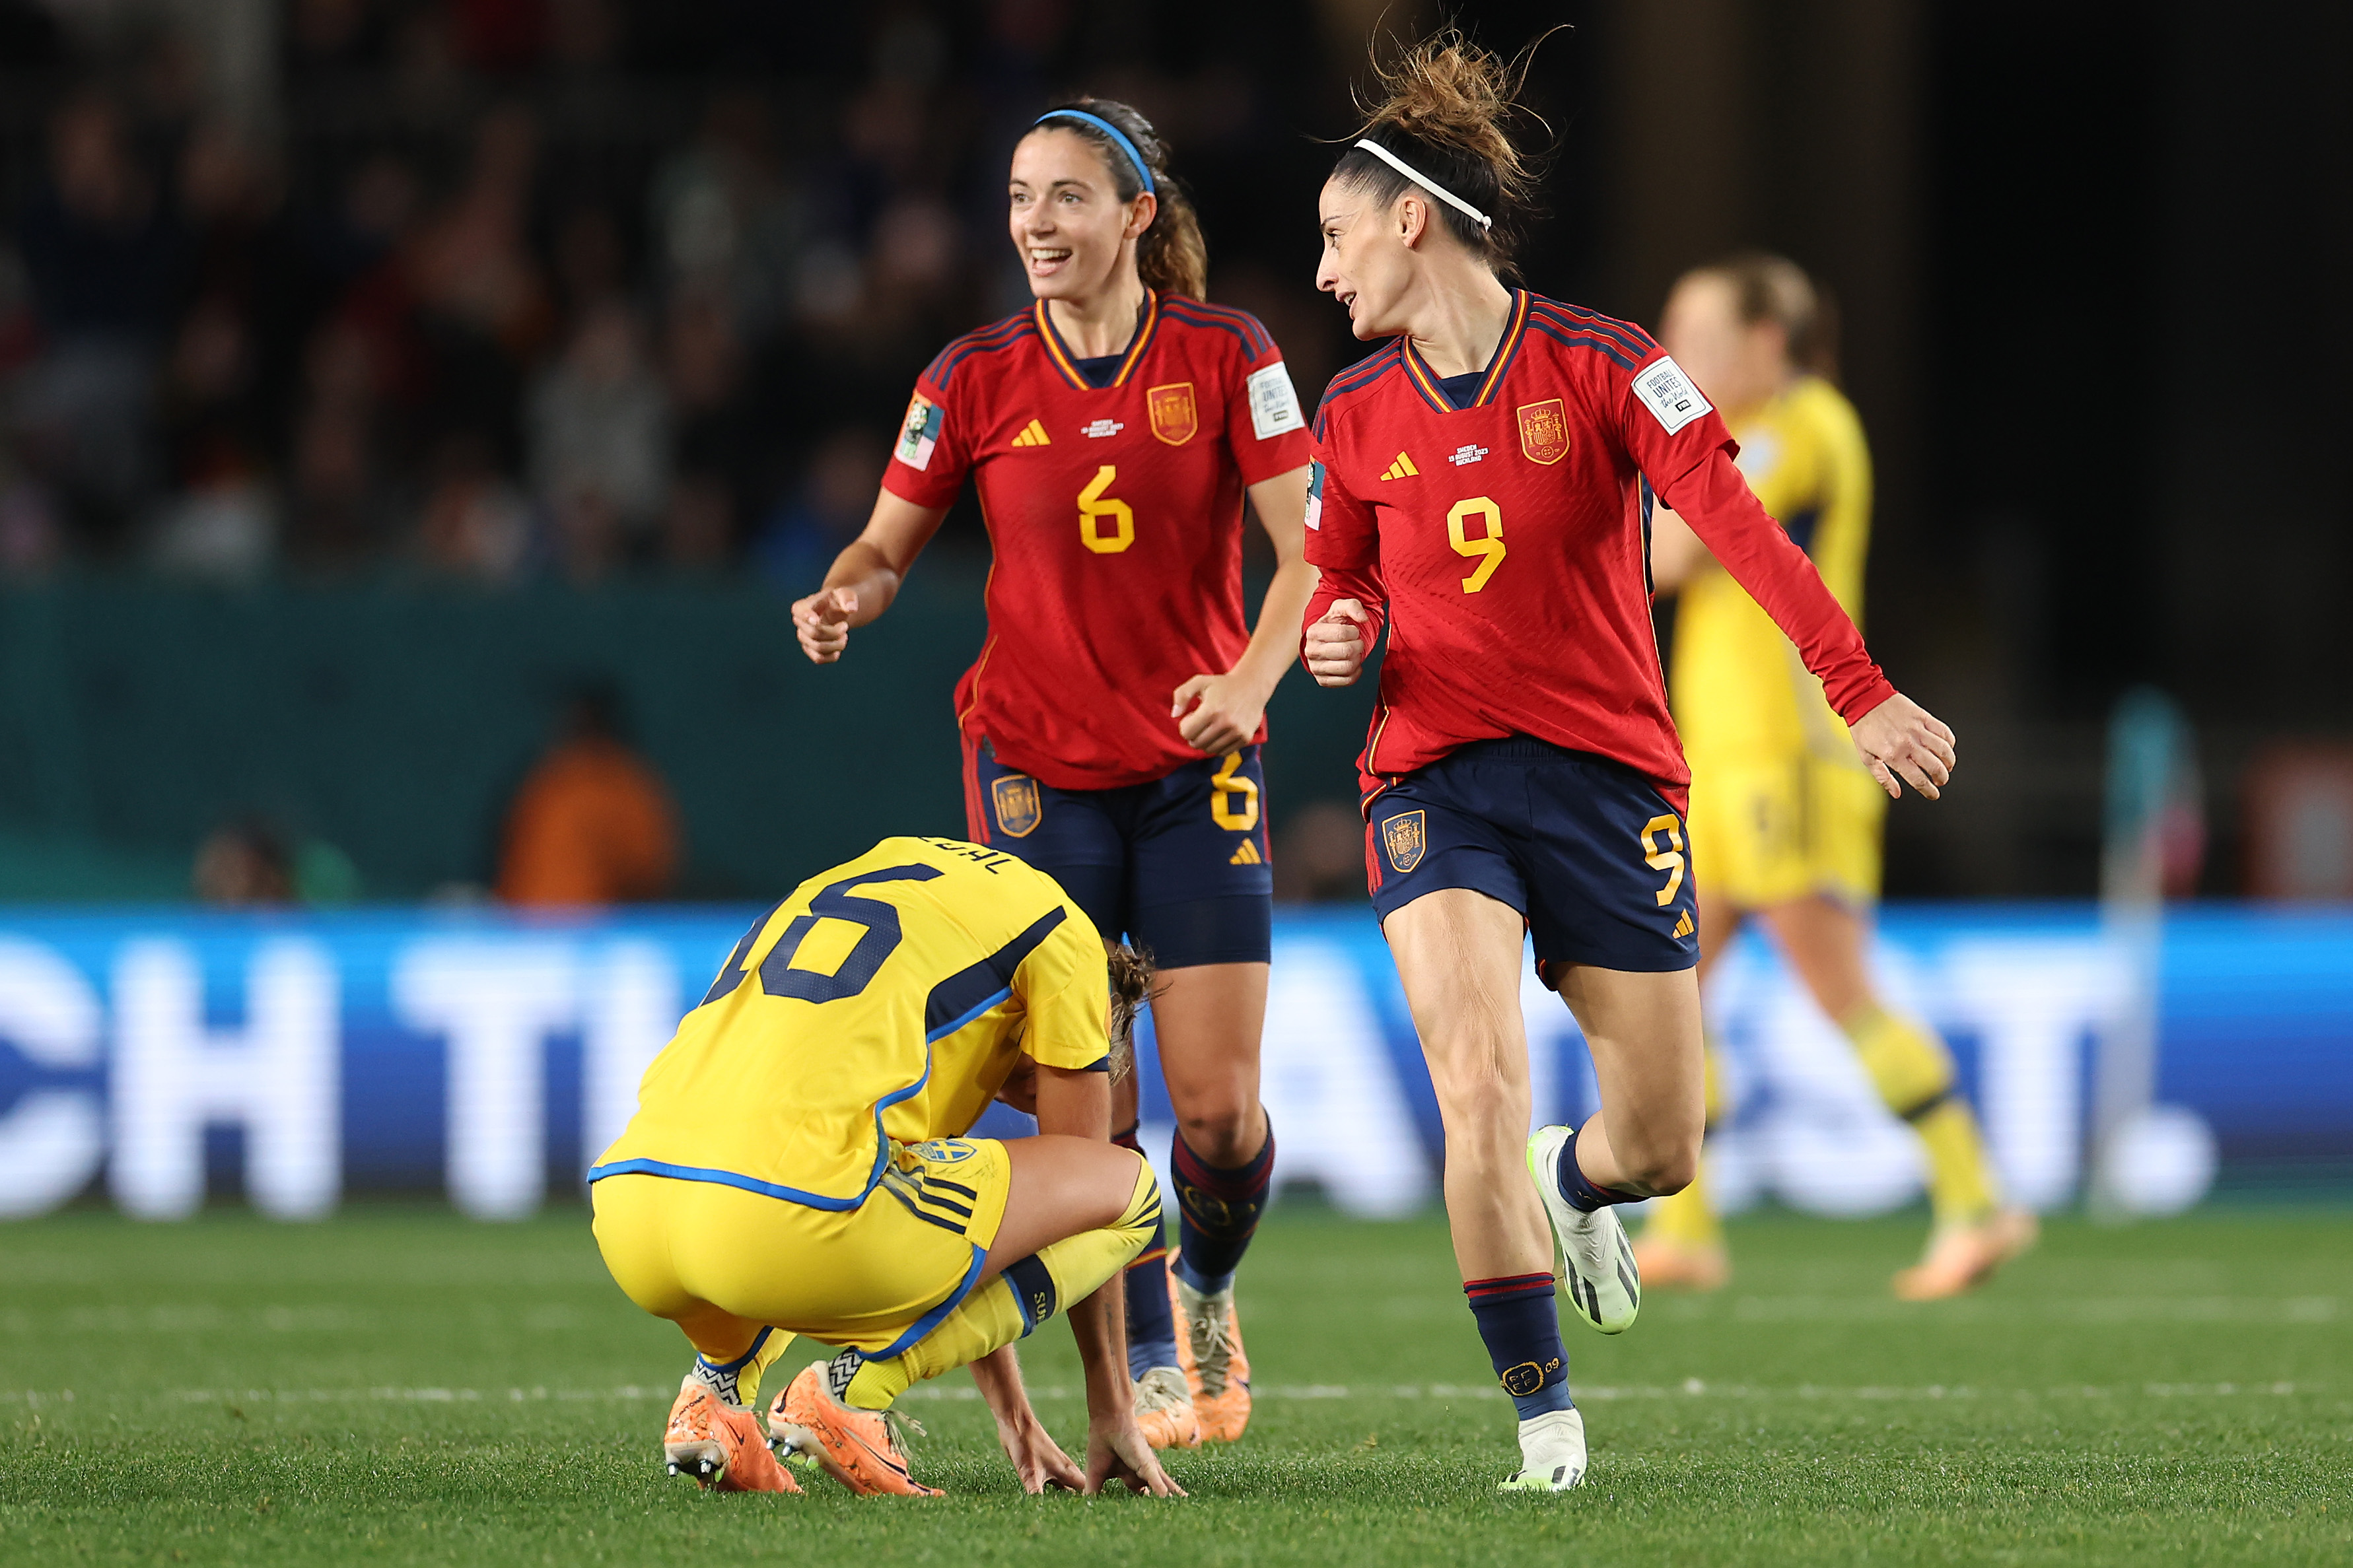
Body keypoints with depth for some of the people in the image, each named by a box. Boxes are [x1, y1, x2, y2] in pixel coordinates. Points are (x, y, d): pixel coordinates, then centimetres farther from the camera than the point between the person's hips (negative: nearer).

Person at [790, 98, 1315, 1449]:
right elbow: (889, 543, 7)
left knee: (1221, 1110, -4)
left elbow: (1307, 546, -6)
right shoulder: (976, 377, -2)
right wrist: (847, 600, -16)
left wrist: (1253, 677, -23)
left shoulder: (1226, 357, -5)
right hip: (1035, 767, 1)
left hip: (1198, 767, 0)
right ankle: (1150, 1364, 14)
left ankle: (1209, 1290, 27)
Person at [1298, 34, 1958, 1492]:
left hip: (1608, 772, -1)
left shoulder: (1600, 365, -8)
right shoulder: (1358, 414, 5)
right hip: (1434, 775, 1)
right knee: (1480, 1084, -21)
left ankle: (1574, 1183, 42)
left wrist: (1859, 687, -30)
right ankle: (1544, 1418, -11)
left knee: (1663, 1145, 3)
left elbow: (1735, 518, -19)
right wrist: (1333, 637, -7)